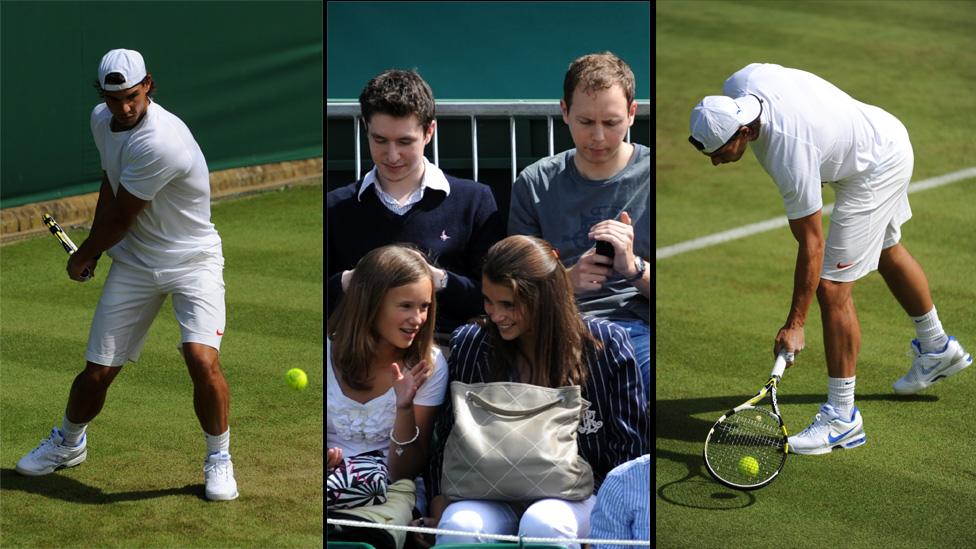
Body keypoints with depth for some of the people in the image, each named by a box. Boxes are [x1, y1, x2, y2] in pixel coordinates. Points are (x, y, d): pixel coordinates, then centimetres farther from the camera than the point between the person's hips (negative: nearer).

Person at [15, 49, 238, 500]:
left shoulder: (161, 141, -29)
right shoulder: (102, 120, -1)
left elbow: (120, 219, -18)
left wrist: (82, 258, -2)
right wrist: (94, 249, 15)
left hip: (192, 260, -6)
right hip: (133, 262, 6)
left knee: (202, 359, -24)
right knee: (97, 371, 5)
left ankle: (218, 459, 0)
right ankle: (69, 443, 35)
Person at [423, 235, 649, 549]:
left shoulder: (605, 344, -2)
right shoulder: (469, 345, 4)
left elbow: (631, 446, 1)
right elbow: (448, 440, 8)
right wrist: (439, 508, -5)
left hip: (579, 495, -1)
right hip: (496, 496, 1)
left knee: (543, 523, -36)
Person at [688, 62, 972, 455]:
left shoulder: (789, 154, -40)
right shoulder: (738, 87, -22)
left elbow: (812, 245, -32)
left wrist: (794, 325, -27)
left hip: (877, 169, -10)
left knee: (831, 287, -14)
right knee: (887, 252, 29)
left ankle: (842, 418, -6)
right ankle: (937, 349, 52)